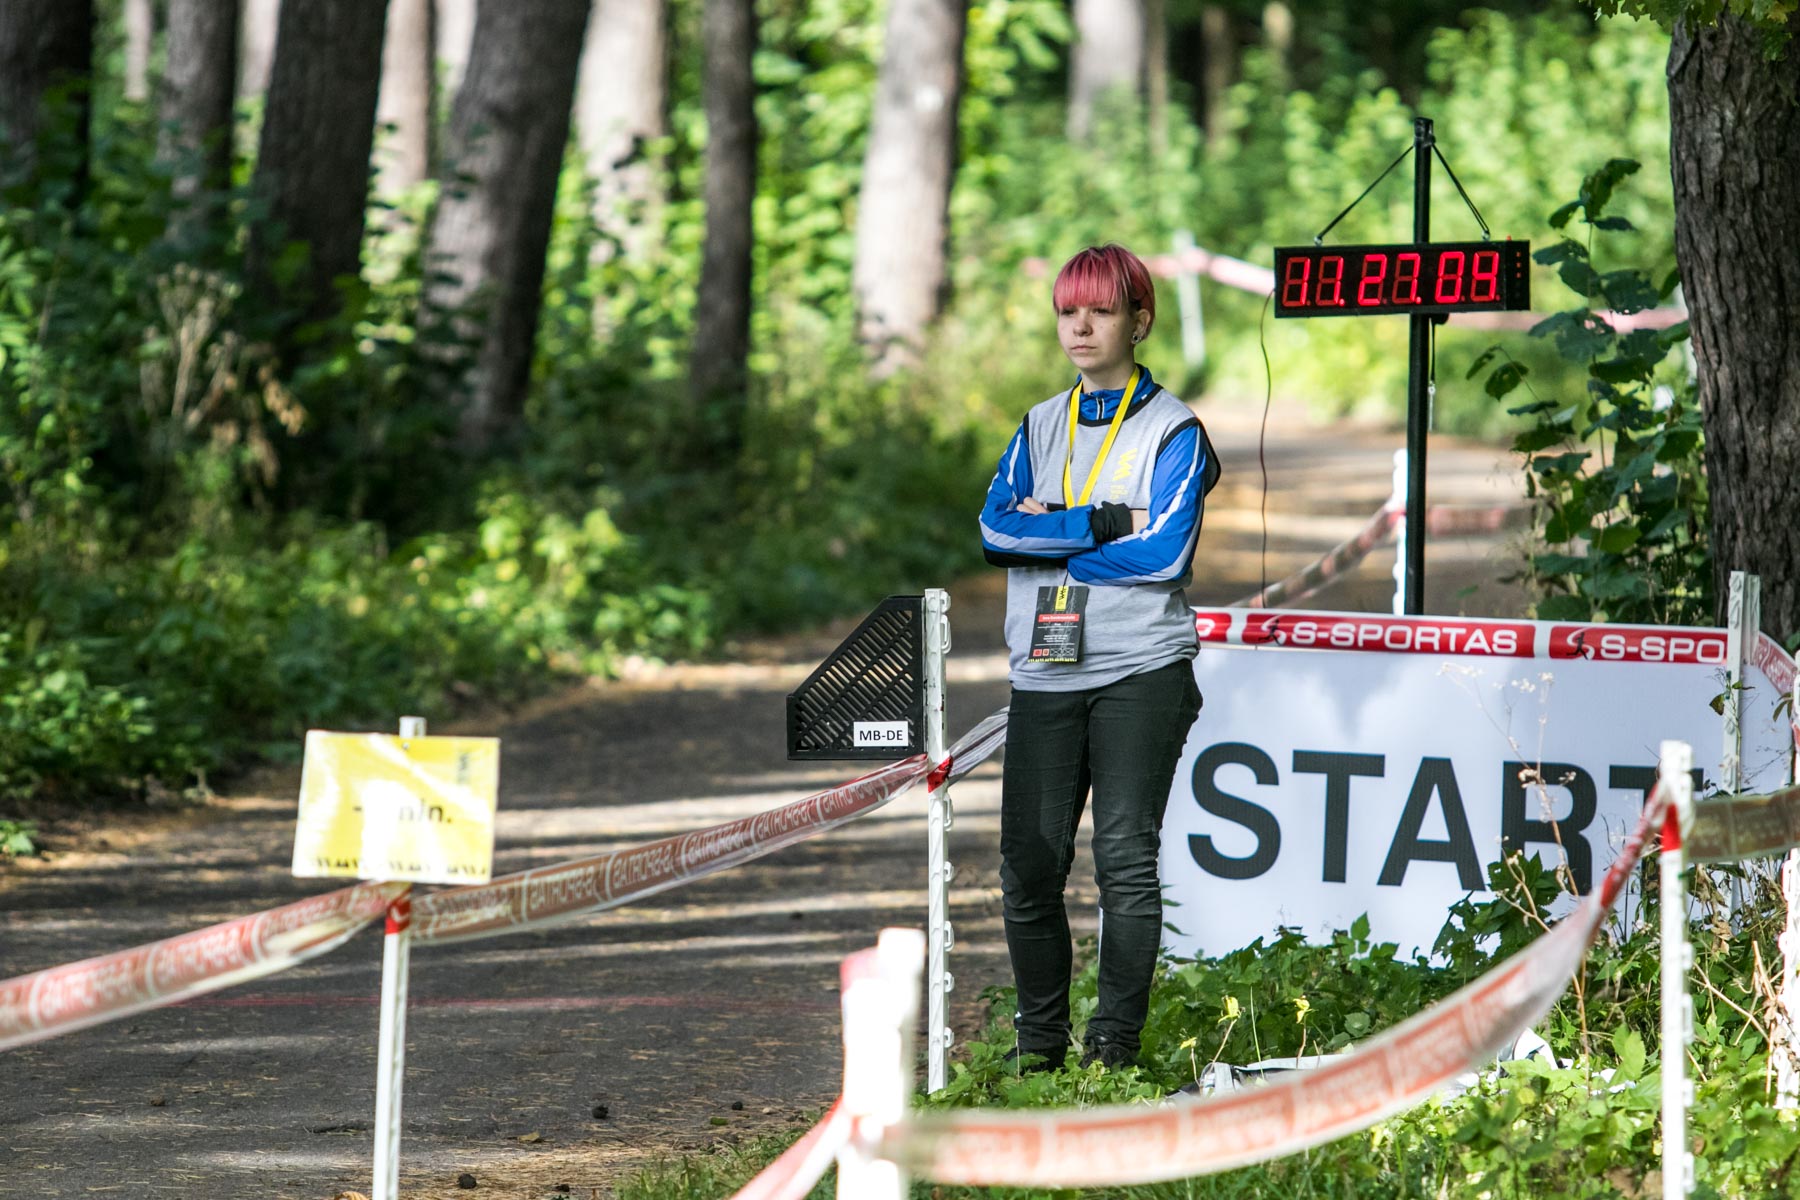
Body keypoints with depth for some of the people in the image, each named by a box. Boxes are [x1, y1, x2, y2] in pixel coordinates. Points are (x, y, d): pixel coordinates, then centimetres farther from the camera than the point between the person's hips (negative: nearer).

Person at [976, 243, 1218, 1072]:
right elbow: (995, 528, -1)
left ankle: (1116, 1040, -3)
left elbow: (1164, 552, -12)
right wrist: (1102, 524, -12)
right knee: (1029, 861, 0)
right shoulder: (1040, 427, 15)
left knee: (1126, 853, -10)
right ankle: (1039, 1038, 12)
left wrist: (1045, 536, -7)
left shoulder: (1173, 431, 1)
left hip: (1141, 670, -4)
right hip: (1045, 676, 4)